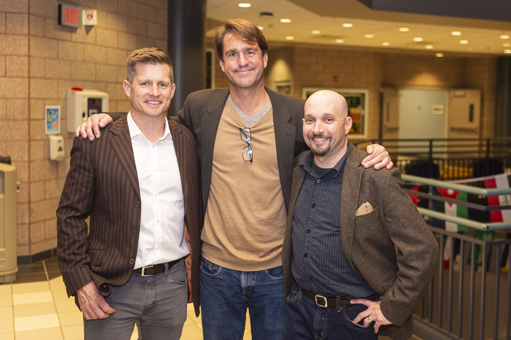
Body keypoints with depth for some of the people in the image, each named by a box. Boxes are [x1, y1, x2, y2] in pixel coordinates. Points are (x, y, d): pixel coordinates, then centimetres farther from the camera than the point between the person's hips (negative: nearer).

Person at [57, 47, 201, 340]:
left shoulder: (187, 141, 3)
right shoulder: (95, 142, -7)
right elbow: (71, 214, -4)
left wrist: (197, 269, 7)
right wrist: (80, 282, -9)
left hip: (172, 283, 3)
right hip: (112, 288, -3)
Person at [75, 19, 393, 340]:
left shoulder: (296, 113, -5)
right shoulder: (200, 106, -3)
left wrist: (374, 156, -15)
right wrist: (108, 119, -1)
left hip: (277, 270, 0)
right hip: (217, 268, 1)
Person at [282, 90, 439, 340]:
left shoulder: (376, 180, -18)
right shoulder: (297, 170, 0)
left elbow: (422, 251, -17)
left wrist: (391, 308, -12)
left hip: (353, 317, -5)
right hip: (299, 309, 5)